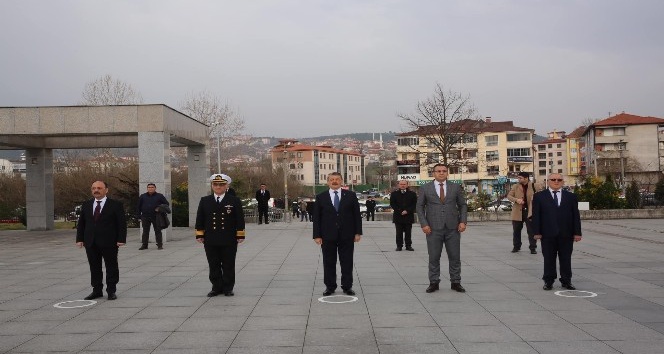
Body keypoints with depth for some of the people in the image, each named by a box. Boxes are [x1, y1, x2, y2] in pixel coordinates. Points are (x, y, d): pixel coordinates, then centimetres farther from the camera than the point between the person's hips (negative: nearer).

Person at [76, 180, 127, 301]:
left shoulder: (116, 205, -3)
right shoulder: (86, 205, 11)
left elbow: (122, 223, -6)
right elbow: (81, 223, 13)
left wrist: (121, 239, -13)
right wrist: (80, 239, 4)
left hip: (109, 242, -4)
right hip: (91, 243, 4)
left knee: (111, 267, 3)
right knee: (94, 268, 9)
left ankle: (111, 291, 12)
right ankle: (97, 290, 18)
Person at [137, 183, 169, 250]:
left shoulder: (159, 196, 5)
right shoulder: (142, 196, 10)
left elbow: (166, 204, 10)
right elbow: (138, 207, 13)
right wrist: (139, 216, 6)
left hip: (156, 217, -2)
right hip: (145, 217, 2)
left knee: (158, 231, 0)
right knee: (145, 231, 5)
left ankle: (159, 245, 5)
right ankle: (144, 245, 11)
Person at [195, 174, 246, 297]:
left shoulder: (234, 201, 1)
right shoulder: (204, 201, 7)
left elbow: (240, 219, 1)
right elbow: (200, 220, 8)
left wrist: (240, 235, -4)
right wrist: (199, 235, 2)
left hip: (229, 241, -2)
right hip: (210, 241, 2)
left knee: (228, 266, 6)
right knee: (214, 266, 7)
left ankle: (228, 288, 16)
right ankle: (216, 287, 17)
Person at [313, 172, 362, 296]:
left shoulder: (350, 196, 4)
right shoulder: (321, 197, 3)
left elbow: (357, 215, 4)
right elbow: (316, 218, 2)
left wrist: (358, 232, -1)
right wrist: (317, 235, -4)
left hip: (347, 236, 0)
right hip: (328, 237, 0)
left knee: (347, 262, 6)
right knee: (329, 263, 7)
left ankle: (347, 286, 16)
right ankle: (330, 286, 18)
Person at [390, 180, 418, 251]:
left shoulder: (412, 194, 7)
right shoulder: (394, 194, 7)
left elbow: (414, 204, 2)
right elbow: (392, 204, 1)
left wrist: (407, 211, -11)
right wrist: (400, 212, -10)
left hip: (408, 216, 0)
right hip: (398, 216, 0)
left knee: (408, 232, 4)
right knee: (399, 232, 1)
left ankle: (408, 246, 9)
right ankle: (399, 246, 6)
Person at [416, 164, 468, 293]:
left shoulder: (456, 187, 7)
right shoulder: (425, 188, 3)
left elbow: (462, 205, 9)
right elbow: (420, 207, 3)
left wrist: (463, 221, -3)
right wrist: (424, 224, -7)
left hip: (453, 228, 1)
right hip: (433, 228, -1)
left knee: (455, 257, 5)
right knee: (433, 257, 3)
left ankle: (455, 282, 15)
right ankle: (434, 283, 13)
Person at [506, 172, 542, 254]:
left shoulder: (534, 186, -2)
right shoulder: (515, 187, 4)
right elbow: (509, 196, 2)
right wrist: (516, 200, -16)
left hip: (529, 211, -2)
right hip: (518, 212, 3)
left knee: (531, 231, 1)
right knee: (516, 230, 11)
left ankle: (533, 248, 9)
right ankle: (516, 246, 24)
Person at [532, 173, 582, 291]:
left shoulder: (571, 197, 9)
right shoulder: (539, 196, 4)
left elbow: (576, 216, 7)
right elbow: (536, 215, 0)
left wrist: (577, 232, 0)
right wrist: (537, 232, -7)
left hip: (566, 234, 1)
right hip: (548, 234, -1)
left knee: (566, 259, 7)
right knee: (549, 259, 5)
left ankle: (566, 281, 16)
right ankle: (548, 281, 14)